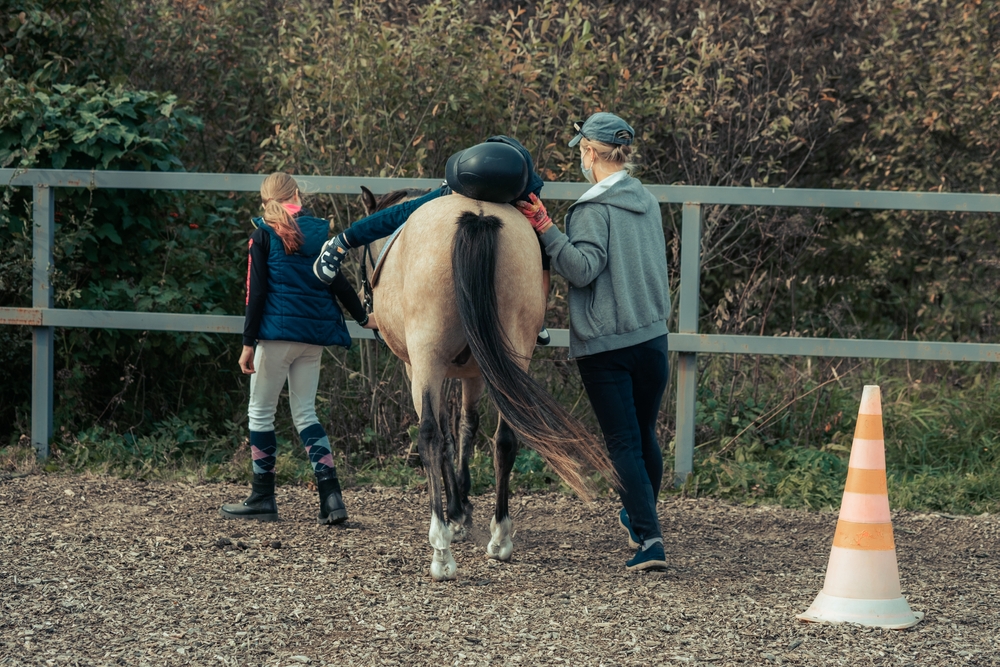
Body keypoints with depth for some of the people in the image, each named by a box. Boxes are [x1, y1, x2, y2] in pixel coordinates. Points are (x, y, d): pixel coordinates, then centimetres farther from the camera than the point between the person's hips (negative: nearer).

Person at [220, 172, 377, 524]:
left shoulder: (264, 233, -4)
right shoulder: (321, 230, 7)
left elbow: (256, 290, -7)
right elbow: (337, 282, 10)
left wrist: (248, 343, -6)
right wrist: (363, 317, 25)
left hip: (277, 331, -5)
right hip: (315, 335, 5)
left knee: (261, 412, 7)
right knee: (305, 412, 10)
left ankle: (263, 498, 9)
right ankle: (331, 497, -2)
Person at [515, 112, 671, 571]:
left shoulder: (594, 209, -14)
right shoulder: (648, 202, 8)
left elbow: (583, 268, -22)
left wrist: (545, 229, -23)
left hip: (604, 345, -6)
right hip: (652, 335, 6)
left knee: (623, 443, -4)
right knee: (645, 434, 21)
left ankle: (649, 539, -13)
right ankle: (641, 519, 39)